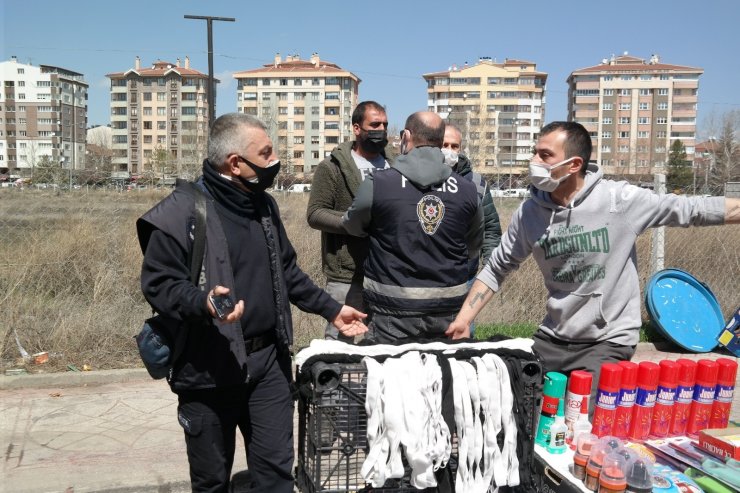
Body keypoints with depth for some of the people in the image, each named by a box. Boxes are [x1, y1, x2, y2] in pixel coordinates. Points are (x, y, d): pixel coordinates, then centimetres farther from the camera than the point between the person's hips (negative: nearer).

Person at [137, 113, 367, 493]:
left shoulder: (264, 205, 9)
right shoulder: (184, 210, -14)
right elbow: (157, 283, -14)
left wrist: (330, 309, 15)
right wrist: (202, 303, -32)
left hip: (268, 362, 5)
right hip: (209, 369, -5)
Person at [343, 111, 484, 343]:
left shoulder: (377, 183, -10)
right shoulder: (467, 189, -3)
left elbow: (352, 227, 8)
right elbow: (474, 247, 10)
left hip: (394, 311, -2)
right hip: (449, 311, 3)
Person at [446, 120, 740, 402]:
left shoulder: (619, 200, -14)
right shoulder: (529, 213, -5)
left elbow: (693, 210, -8)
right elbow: (496, 269, 4)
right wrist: (463, 318, -3)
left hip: (608, 342, -3)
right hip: (552, 339, 4)